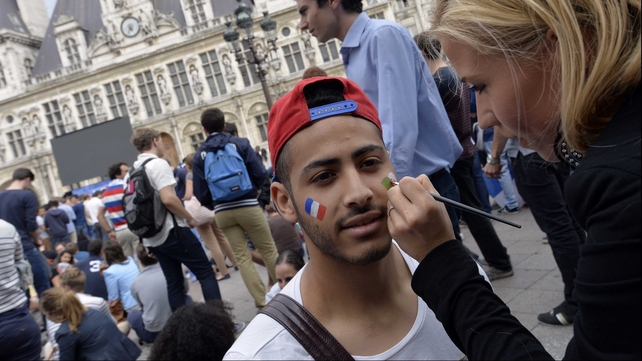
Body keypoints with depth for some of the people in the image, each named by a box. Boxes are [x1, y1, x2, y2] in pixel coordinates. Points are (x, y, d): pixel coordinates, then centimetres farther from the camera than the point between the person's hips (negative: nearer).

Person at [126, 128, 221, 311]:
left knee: (174, 283, 12)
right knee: (206, 273, 0)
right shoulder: (158, 164, -12)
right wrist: (190, 218, -11)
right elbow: (168, 199, -23)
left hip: (151, 237, 8)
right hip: (173, 232, -8)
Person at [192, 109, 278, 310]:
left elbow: (200, 193, 1)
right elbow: (260, 174, -6)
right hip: (247, 206, -2)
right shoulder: (240, 143, -2)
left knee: (242, 257, 8)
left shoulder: (199, 156, 3)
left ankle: (262, 300, 8)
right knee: (268, 251, 11)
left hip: (222, 212, 2)